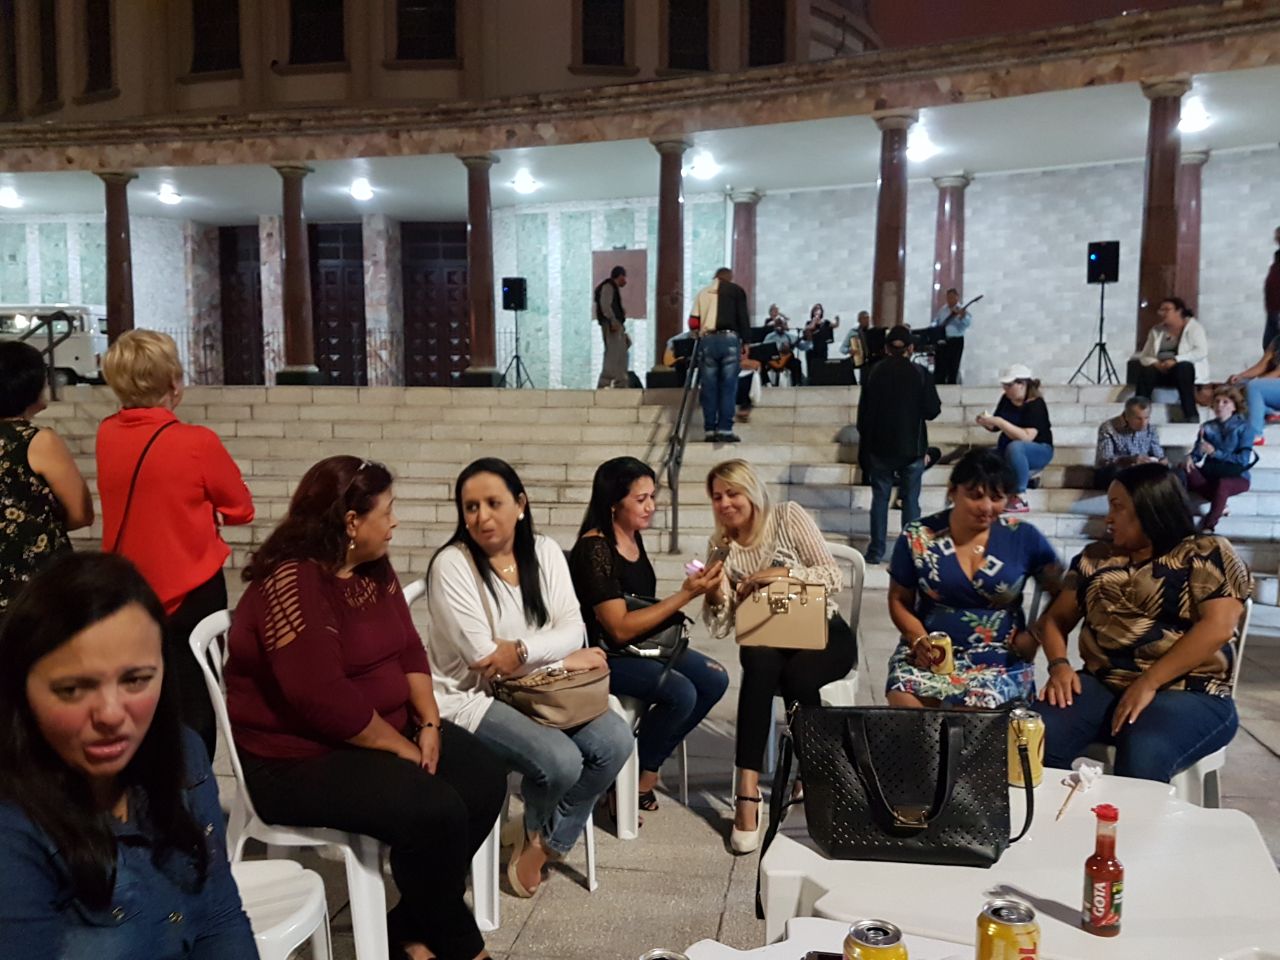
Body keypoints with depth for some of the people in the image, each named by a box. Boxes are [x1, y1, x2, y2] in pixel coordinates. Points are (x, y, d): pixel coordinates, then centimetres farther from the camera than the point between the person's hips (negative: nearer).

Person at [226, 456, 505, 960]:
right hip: (300, 757, -9)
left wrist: (429, 723, -7)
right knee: (435, 811, -25)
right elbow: (324, 699, -29)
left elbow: (408, 650, 7)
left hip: (385, 730, 9)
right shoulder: (293, 583, -23)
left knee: (484, 778, -5)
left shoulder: (373, 569, 5)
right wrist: (402, 748, -19)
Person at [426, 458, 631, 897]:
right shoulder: (452, 564, -15)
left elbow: (573, 629, -6)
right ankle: (537, 828, 13)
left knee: (615, 741, -14)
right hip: (469, 698, -6)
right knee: (560, 761, -26)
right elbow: (481, 657, -20)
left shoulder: (545, 552, 1)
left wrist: (522, 651, -25)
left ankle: (545, 843, 7)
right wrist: (562, 659, -15)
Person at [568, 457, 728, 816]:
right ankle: (631, 781, -4)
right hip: (602, 655, -9)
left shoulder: (633, 537, 5)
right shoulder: (594, 550, -21)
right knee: (680, 693, -27)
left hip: (641, 642, 9)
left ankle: (646, 766, 8)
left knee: (715, 679, -6)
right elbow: (619, 629, -25)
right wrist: (685, 594, -26)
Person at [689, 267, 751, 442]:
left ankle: (709, 430, 4)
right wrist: (745, 341, 4)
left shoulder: (702, 292, 19)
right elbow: (743, 317, 1)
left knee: (709, 387, 5)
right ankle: (725, 430, -6)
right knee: (728, 386, -2)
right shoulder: (736, 290, 9)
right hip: (729, 338, -3)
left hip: (707, 340, 3)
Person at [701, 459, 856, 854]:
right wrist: (715, 595, -22)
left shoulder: (788, 517, -5)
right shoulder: (721, 545, 4)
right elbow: (721, 627, -1)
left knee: (797, 674, -36)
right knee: (759, 665, -34)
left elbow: (833, 577, -11)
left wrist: (783, 573, -22)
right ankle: (747, 795, -36)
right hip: (769, 641, 2)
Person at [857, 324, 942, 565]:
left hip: (879, 447, 1)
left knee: (880, 498, 8)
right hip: (912, 447, -1)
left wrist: (865, 441, 16)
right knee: (911, 500, 6)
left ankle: (876, 551, 8)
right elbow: (933, 410, -8)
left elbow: (863, 411, 3)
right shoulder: (920, 373, -7)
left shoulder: (874, 372, -2)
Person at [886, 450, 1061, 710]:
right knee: (904, 701, -30)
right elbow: (899, 600, 7)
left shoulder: (1024, 537, -1)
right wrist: (919, 640, -10)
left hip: (1000, 658, 0)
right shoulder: (918, 537, -2)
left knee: (979, 703, -31)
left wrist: (1035, 636, -4)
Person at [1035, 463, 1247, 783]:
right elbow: (1055, 619, 18)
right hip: (1101, 685, 4)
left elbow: (1218, 626, -12)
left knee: (1142, 756, -36)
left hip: (1188, 694, -4)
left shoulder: (1208, 554, 1)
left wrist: (1148, 684, -19)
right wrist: (1059, 665, -4)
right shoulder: (1095, 559, 16)